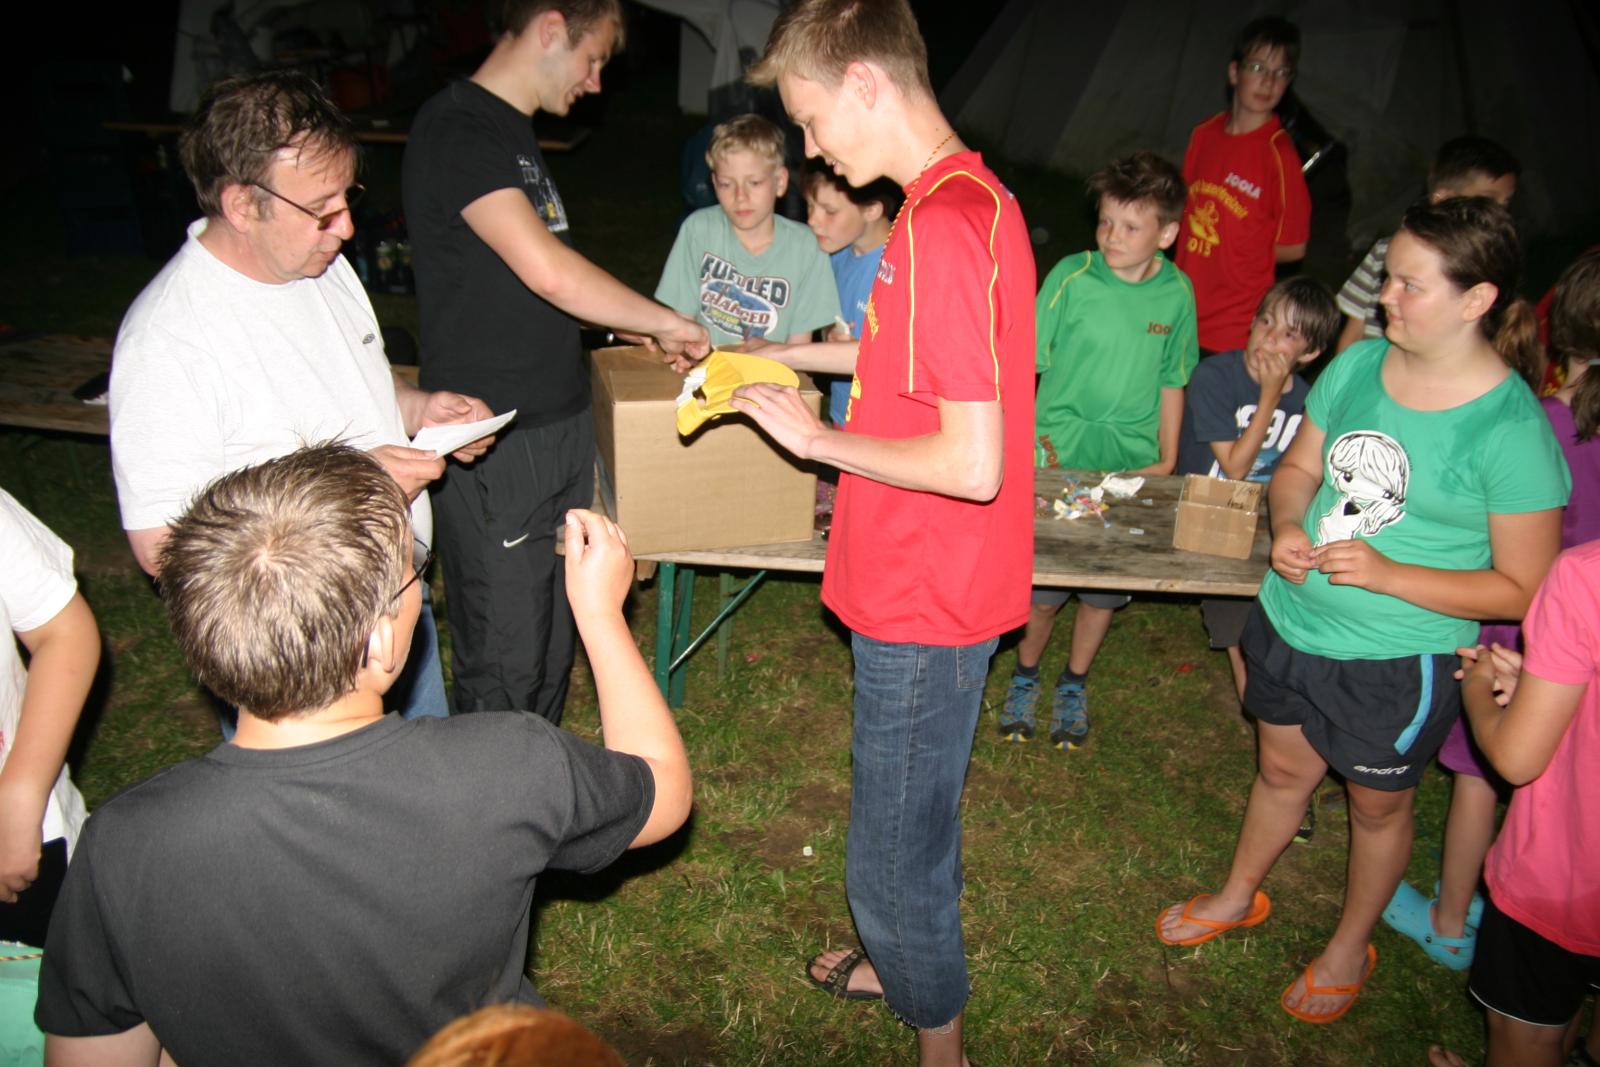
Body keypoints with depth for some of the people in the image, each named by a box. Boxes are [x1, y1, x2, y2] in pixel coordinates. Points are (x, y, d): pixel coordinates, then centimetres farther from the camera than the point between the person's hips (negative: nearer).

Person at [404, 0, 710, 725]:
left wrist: (633, 330, 13)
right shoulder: (453, 129, -15)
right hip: (493, 442, -9)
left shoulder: (513, 131, 17)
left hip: (559, 423, 9)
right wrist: (668, 323, -13)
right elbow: (547, 271, -25)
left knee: (552, 643, 16)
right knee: (503, 665, 0)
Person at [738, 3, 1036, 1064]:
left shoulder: (941, 227, -26)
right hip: (931, 583, 10)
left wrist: (820, 439, -17)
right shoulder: (979, 194, 6)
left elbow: (973, 464, -29)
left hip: (923, 603, -10)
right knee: (910, 807, 28)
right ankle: (907, 957, 52)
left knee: (893, 850, 9)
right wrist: (806, 355, 15)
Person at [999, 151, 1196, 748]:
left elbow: (1172, 381, 9)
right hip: (1057, 459, -2)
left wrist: (1167, 458, 10)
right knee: (1042, 588, 3)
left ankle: (1075, 685, 35)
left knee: (1106, 590, 12)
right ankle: (1026, 676, 30)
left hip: (1131, 466, 3)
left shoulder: (1177, 293, -2)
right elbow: (1026, 362, -6)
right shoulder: (1072, 277, -11)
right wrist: (1023, 440, -11)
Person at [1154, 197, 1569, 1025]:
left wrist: (1387, 574, -26)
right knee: (1283, 769, 25)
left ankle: (1350, 947, 45)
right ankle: (1239, 896, 50)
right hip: (1294, 619, 5)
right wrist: (1287, 528, -13)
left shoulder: (1512, 429, -21)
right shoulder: (1358, 365, -6)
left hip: (1400, 659, -4)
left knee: (1376, 803, 19)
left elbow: (1521, 589, -16)